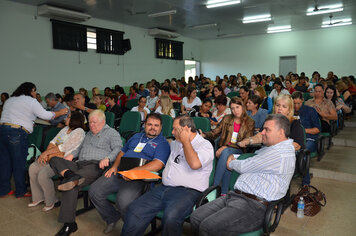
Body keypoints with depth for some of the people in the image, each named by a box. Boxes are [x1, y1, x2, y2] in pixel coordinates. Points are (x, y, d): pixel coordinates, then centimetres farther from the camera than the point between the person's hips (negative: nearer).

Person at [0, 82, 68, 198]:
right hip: (17, 133, -8)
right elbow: (45, 115, -5)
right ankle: (21, 191, 9)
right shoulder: (30, 101, -2)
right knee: (19, 163, 1)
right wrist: (60, 112, 7)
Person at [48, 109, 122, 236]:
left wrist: (107, 158, -23)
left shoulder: (112, 133, 8)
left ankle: (69, 224, -28)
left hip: (95, 165, -8)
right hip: (79, 164, 8)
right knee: (54, 159, -11)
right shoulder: (89, 133, 32)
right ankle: (70, 175, -36)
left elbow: (118, 149, -5)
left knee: (69, 184, -31)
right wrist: (72, 154, 18)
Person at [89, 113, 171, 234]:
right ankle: (112, 218, 15)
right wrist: (114, 166, 8)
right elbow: (122, 152, 28)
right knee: (94, 191, -7)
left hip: (138, 178, -7)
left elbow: (157, 164, -15)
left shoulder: (162, 143, 0)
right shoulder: (136, 136, 22)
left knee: (123, 201, -31)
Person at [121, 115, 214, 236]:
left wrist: (186, 141, -9)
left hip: (187, 191, -6)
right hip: (163, 188, 6)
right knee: (134, 210, -12)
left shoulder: (205, 145, 0)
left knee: (170, 217, -34)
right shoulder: (175, 143, 22)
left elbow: (194, 164, -20)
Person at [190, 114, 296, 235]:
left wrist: (232, 163, 13)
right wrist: (233, 157, 19)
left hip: (254, 204, -10)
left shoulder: (280, 153, -12)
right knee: (196, 217, -5)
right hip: (236, 195, 10)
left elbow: (244, 167, -7)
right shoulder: (270, 149, 21)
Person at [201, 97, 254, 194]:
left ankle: (214, 186, -30)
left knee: (226, 152, -35)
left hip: (238, 150, -2)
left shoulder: (250, 123, 4)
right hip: (224, 149, 2)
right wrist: (204, 135, -15)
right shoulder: (227, 119, 13)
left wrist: (226, 147, -17)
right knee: (227, 159, -34)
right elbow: (215, 133, 9)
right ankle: (224, 192, -29)